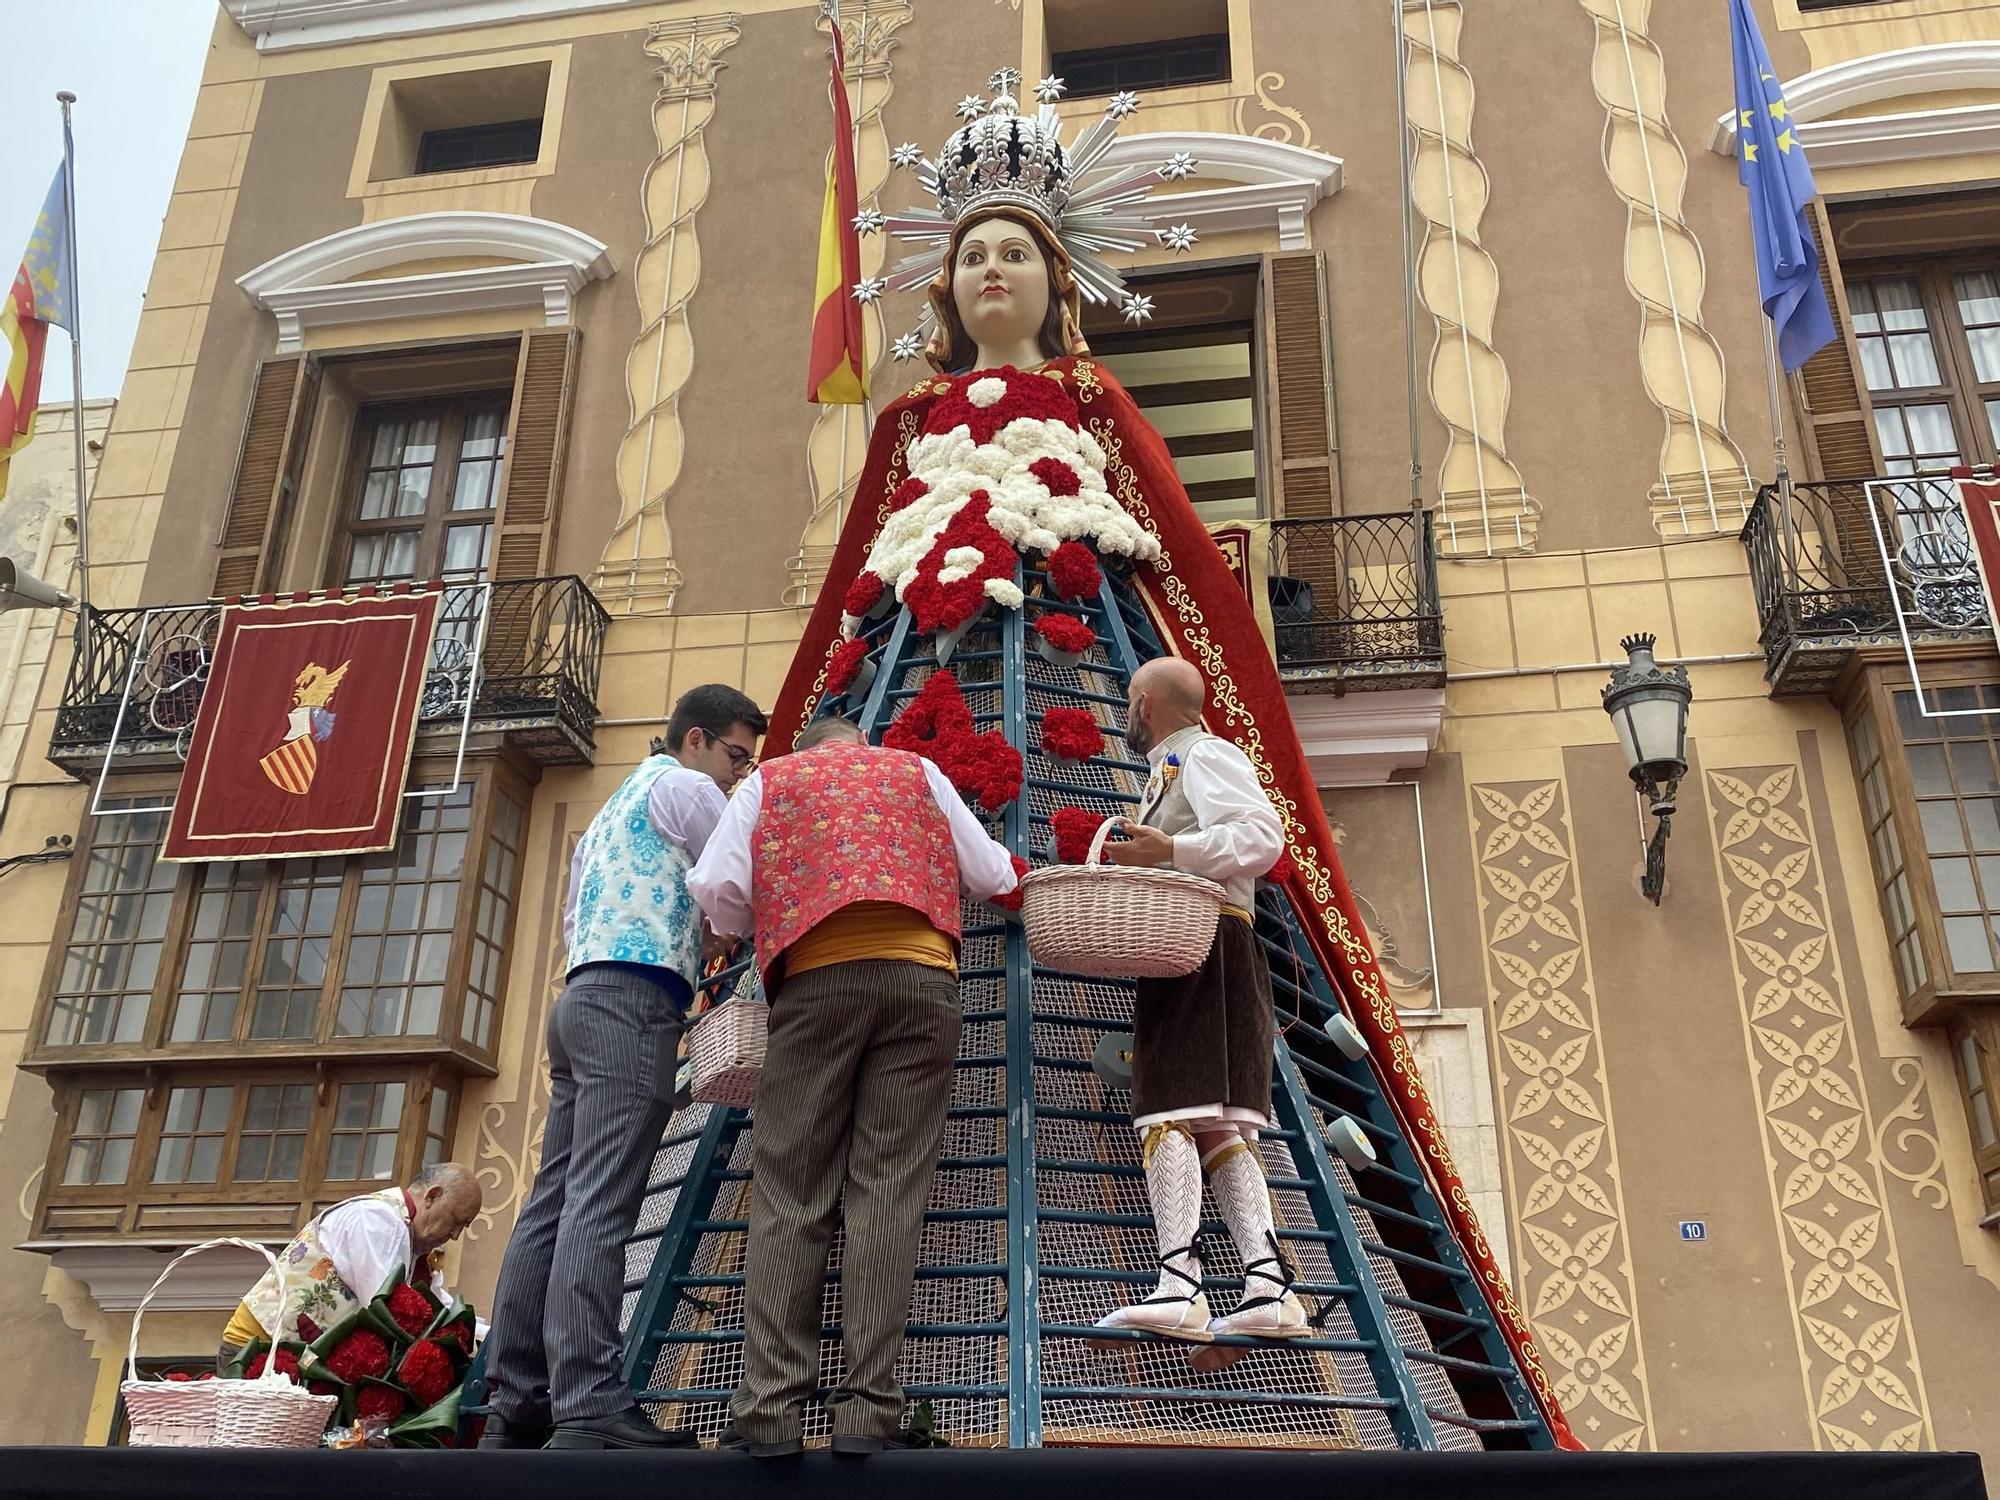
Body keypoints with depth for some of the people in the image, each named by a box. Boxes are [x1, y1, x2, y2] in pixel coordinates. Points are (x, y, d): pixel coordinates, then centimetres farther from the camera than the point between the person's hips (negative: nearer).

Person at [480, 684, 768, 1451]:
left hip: (582, 997, 9)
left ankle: (517, 1405, 3)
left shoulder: (617, 803, 30)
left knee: (554, 1202, 3)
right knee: (599, 1204, -17)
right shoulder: (684, 788, 2)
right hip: (633, 1001, -9)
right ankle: (590, 1410, -21)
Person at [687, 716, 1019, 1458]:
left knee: (791, 1191, 2)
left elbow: (716, 889, 4)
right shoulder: (918, 771, 22)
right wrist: (1003, 875, 42)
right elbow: (991, 877, 20)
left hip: (816, 979, 0)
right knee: (890, 1189, -2)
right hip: (920, 977, 1)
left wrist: (766, 923, 23)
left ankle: (770, 1408, -3)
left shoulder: (770, 779, 19)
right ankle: (870, 1411, -5)